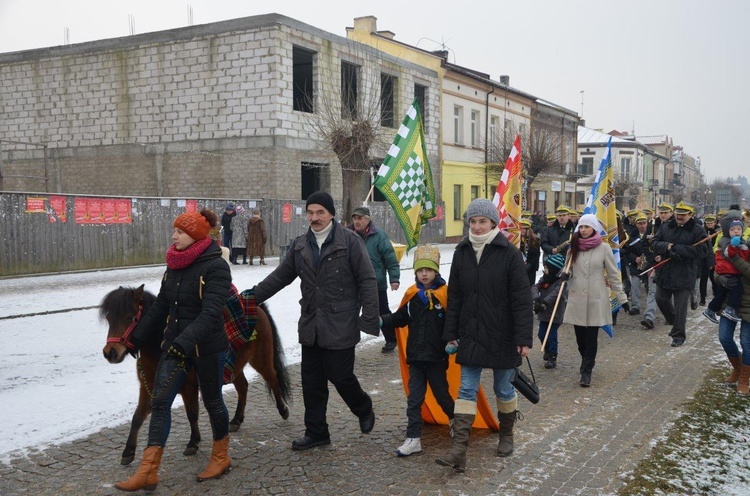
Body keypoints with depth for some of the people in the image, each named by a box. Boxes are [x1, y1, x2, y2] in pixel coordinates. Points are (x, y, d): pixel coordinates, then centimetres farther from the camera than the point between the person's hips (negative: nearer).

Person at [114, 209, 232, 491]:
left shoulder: (215, 267, -18)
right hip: (174, 344, 7)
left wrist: (185, 342, -38)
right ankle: (148, 471, 5)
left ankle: (221, 458, 32)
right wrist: (137, 338, 15)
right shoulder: (174, 265, 5)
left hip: (208, 348, -6)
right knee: (160, 402, 0)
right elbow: (160, 307, 13)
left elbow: (210, 313, -27)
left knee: (211, 401, 10)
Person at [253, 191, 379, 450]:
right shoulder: (299, 245, 9)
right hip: (311, 326, 6)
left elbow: (367, 280, -9)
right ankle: (316, 432, 24)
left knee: (340, 375, -1)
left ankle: (364, 410, 29)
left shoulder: (349, 240, -7)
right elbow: (280, 276, 15)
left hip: (341, 326, -5)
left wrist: (369, 319, -15)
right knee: (312, 380, 10)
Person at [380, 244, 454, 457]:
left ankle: (455, 418, 43)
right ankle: (413, 439, 8)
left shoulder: (445, 294, -9)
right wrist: (382, 320, -7)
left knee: (441, 393, 15)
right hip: (415, 356, 3)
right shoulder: (411, 294, 2)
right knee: (414, 398, 4)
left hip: (436, 356, -3)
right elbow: (400, 318, 8)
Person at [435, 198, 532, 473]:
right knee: (467, 390, 0)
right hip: (470, 334, 3)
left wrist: (524, 337, -13)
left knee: (503, 388, 12)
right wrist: (451, 333, 5)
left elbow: (522, 299, -10)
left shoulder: (509, 254, -9)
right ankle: (459, 449, -1)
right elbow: (454, 296, 7)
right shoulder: (462, 252, 3)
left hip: (501, 336, -3)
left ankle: (506, 435, 34)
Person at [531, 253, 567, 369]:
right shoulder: (544, 278, 6)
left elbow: (555, 295, -28)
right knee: (541, 334, 12)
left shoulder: (561, 282, -15)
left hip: (555, 314, -7)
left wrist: (544, 303, -37)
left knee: (551, 335, -3)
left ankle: (552, 357, 11)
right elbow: (535, 287, -6)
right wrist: (537, 299, -25)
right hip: (544, 313, 7)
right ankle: (547, 350, 37)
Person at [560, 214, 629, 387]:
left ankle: (587, 370, 7)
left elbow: (613, 274, -2)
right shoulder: (574, 247, 6)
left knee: (591, 336, -2)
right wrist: (565, 275, -8)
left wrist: (622, 298, -3)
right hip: (577, 297, 3)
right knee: (580, 335, 7)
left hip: (596, 298, -3)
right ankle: (587, 361, 30)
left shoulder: (604, 248, -5)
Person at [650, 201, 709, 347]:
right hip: (664, 272, 5)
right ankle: (675, 322, 38)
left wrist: (676, 248, -22)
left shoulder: (697, 231, -8)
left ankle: (678, 335, 13)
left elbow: (702, 251, -18)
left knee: (680, 306, 1)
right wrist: (666, 246, -18)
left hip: (684, 275, -5)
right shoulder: (666, 226, 6)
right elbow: (654, 243, 5)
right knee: (661, 299, 13)